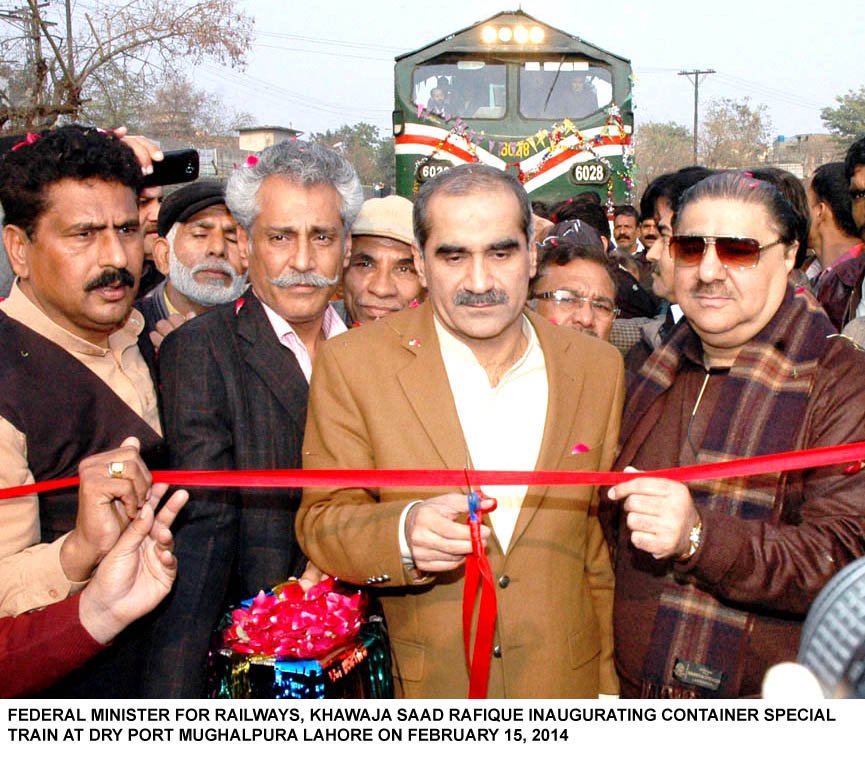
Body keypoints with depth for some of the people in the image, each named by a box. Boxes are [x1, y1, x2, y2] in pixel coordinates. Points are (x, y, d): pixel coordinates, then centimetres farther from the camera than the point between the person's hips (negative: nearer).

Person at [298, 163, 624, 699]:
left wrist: (610, 684, 5)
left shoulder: (598, 367, -2)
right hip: (419, 685, -2)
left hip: (567, 682, 2)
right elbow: (321, 523, -9)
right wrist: (404, 533, -29)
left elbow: (604, 543, 4)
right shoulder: (352, 364, -10)